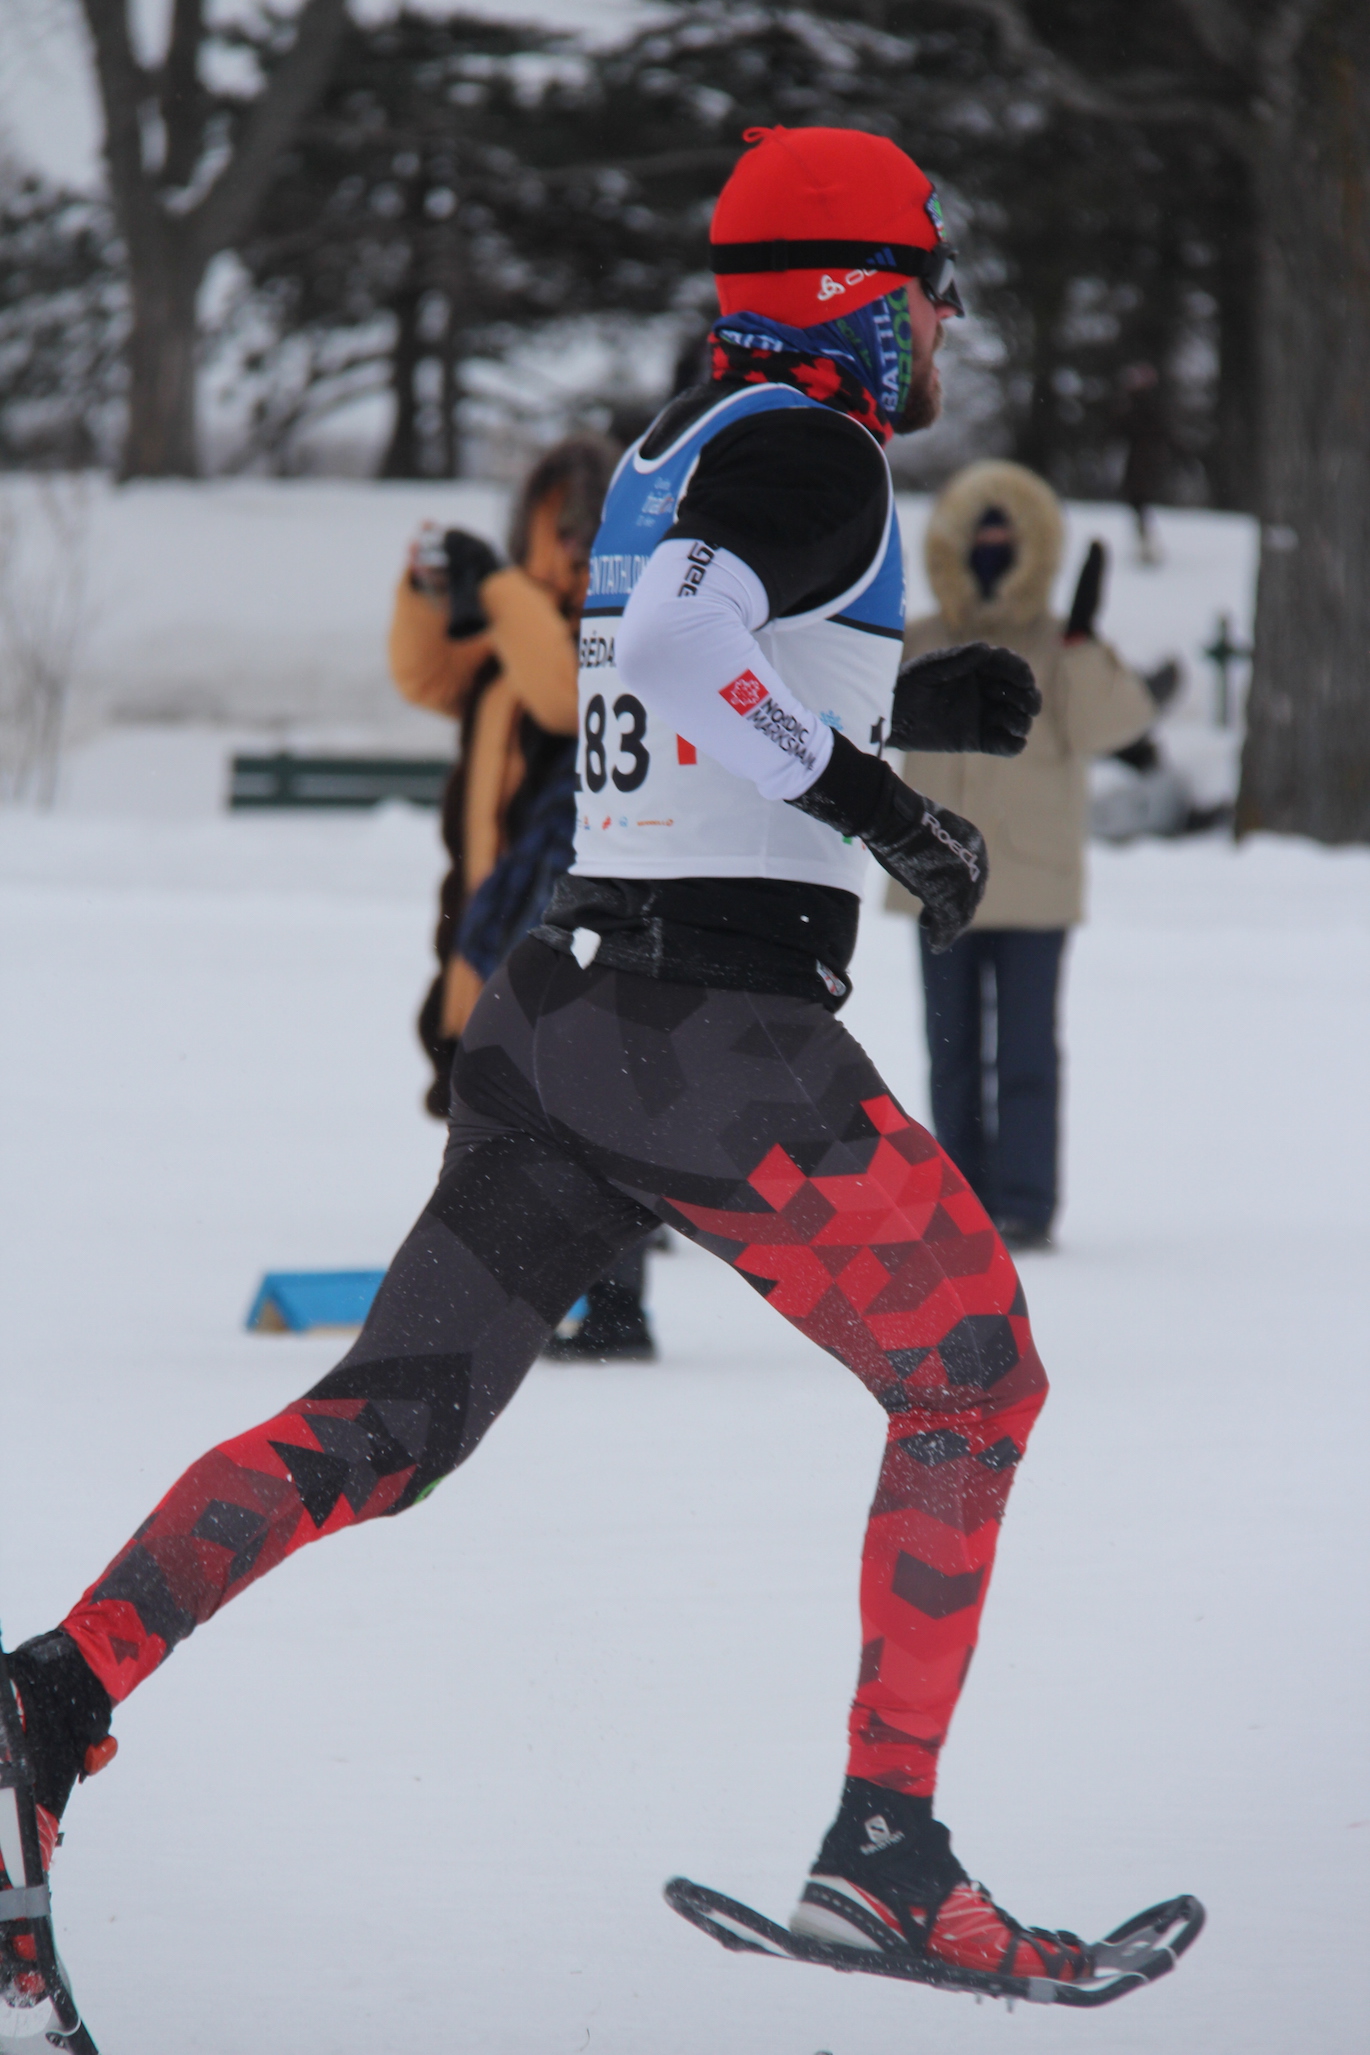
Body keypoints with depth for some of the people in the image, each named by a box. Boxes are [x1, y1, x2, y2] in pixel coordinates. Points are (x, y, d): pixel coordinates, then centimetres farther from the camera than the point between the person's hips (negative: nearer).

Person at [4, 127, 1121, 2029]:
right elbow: (682, 649, -25)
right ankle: (882, 1847, 2)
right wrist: (882, 805, -20)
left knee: (386, 1424, 8)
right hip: (728, 1029, -8)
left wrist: (920, 705, 23)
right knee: (975, 1388, 6)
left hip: (567, 1013, 8)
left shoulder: (672, 451, 18)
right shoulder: (809, 450, -9)